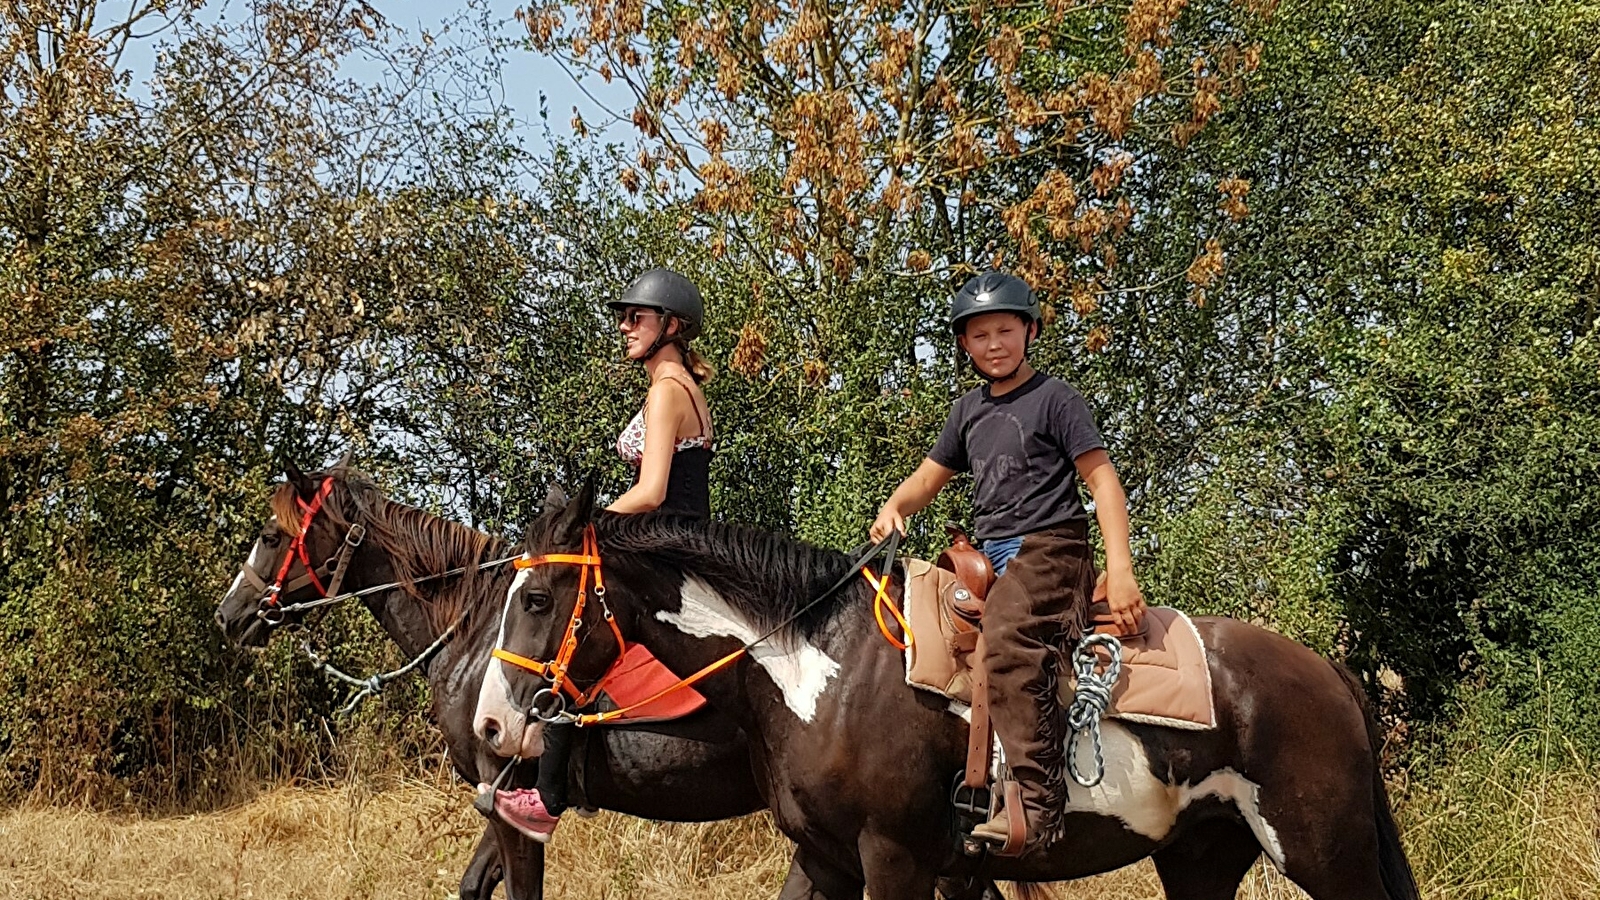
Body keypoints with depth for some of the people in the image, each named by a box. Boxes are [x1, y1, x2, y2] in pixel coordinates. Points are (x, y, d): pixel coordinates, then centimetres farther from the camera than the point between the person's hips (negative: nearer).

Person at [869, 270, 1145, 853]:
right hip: (989, 557, 9)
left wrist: (1120, 570, -16)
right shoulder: (969, 409, 19)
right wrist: (893, 508, 2)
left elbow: (1102, 480, -5)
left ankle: (1038, 800, -41)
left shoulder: (1053, 398, -1)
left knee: (1005, 637, -34)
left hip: (1050, 548, -9)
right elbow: (929, 478, 26)